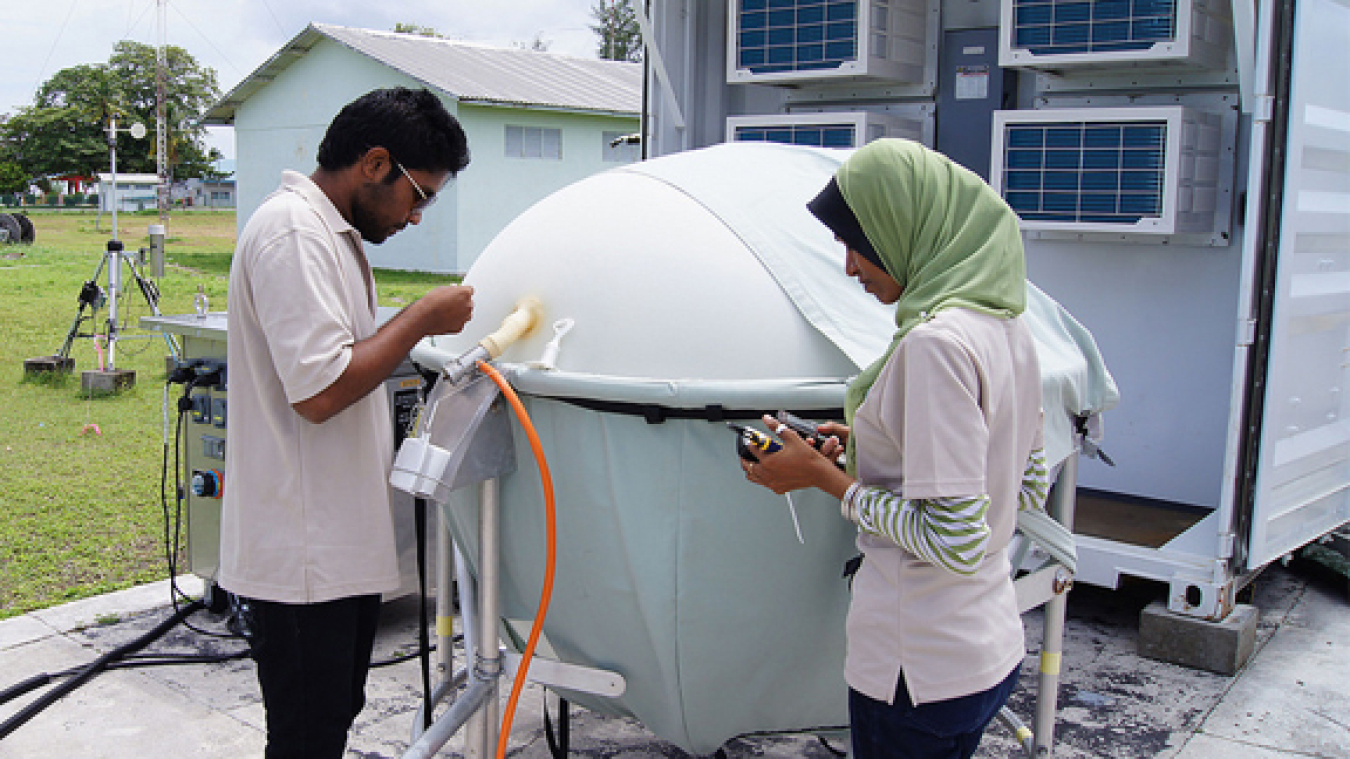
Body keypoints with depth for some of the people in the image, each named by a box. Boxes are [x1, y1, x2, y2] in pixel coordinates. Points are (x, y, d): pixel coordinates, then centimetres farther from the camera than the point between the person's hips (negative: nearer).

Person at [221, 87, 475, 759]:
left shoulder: (333, 235, 16)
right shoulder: (293, 234, -18)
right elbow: (319, 391, -25)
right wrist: (421, 318, -16)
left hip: (341, 544, 10)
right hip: (301, 557, -10)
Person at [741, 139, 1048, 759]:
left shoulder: (937, 342, -23)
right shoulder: (1007, 327, 5)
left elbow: (955, 541, -26)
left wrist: (827, 477, -15)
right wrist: (874, 447, 10)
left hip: (921, 671, -9)